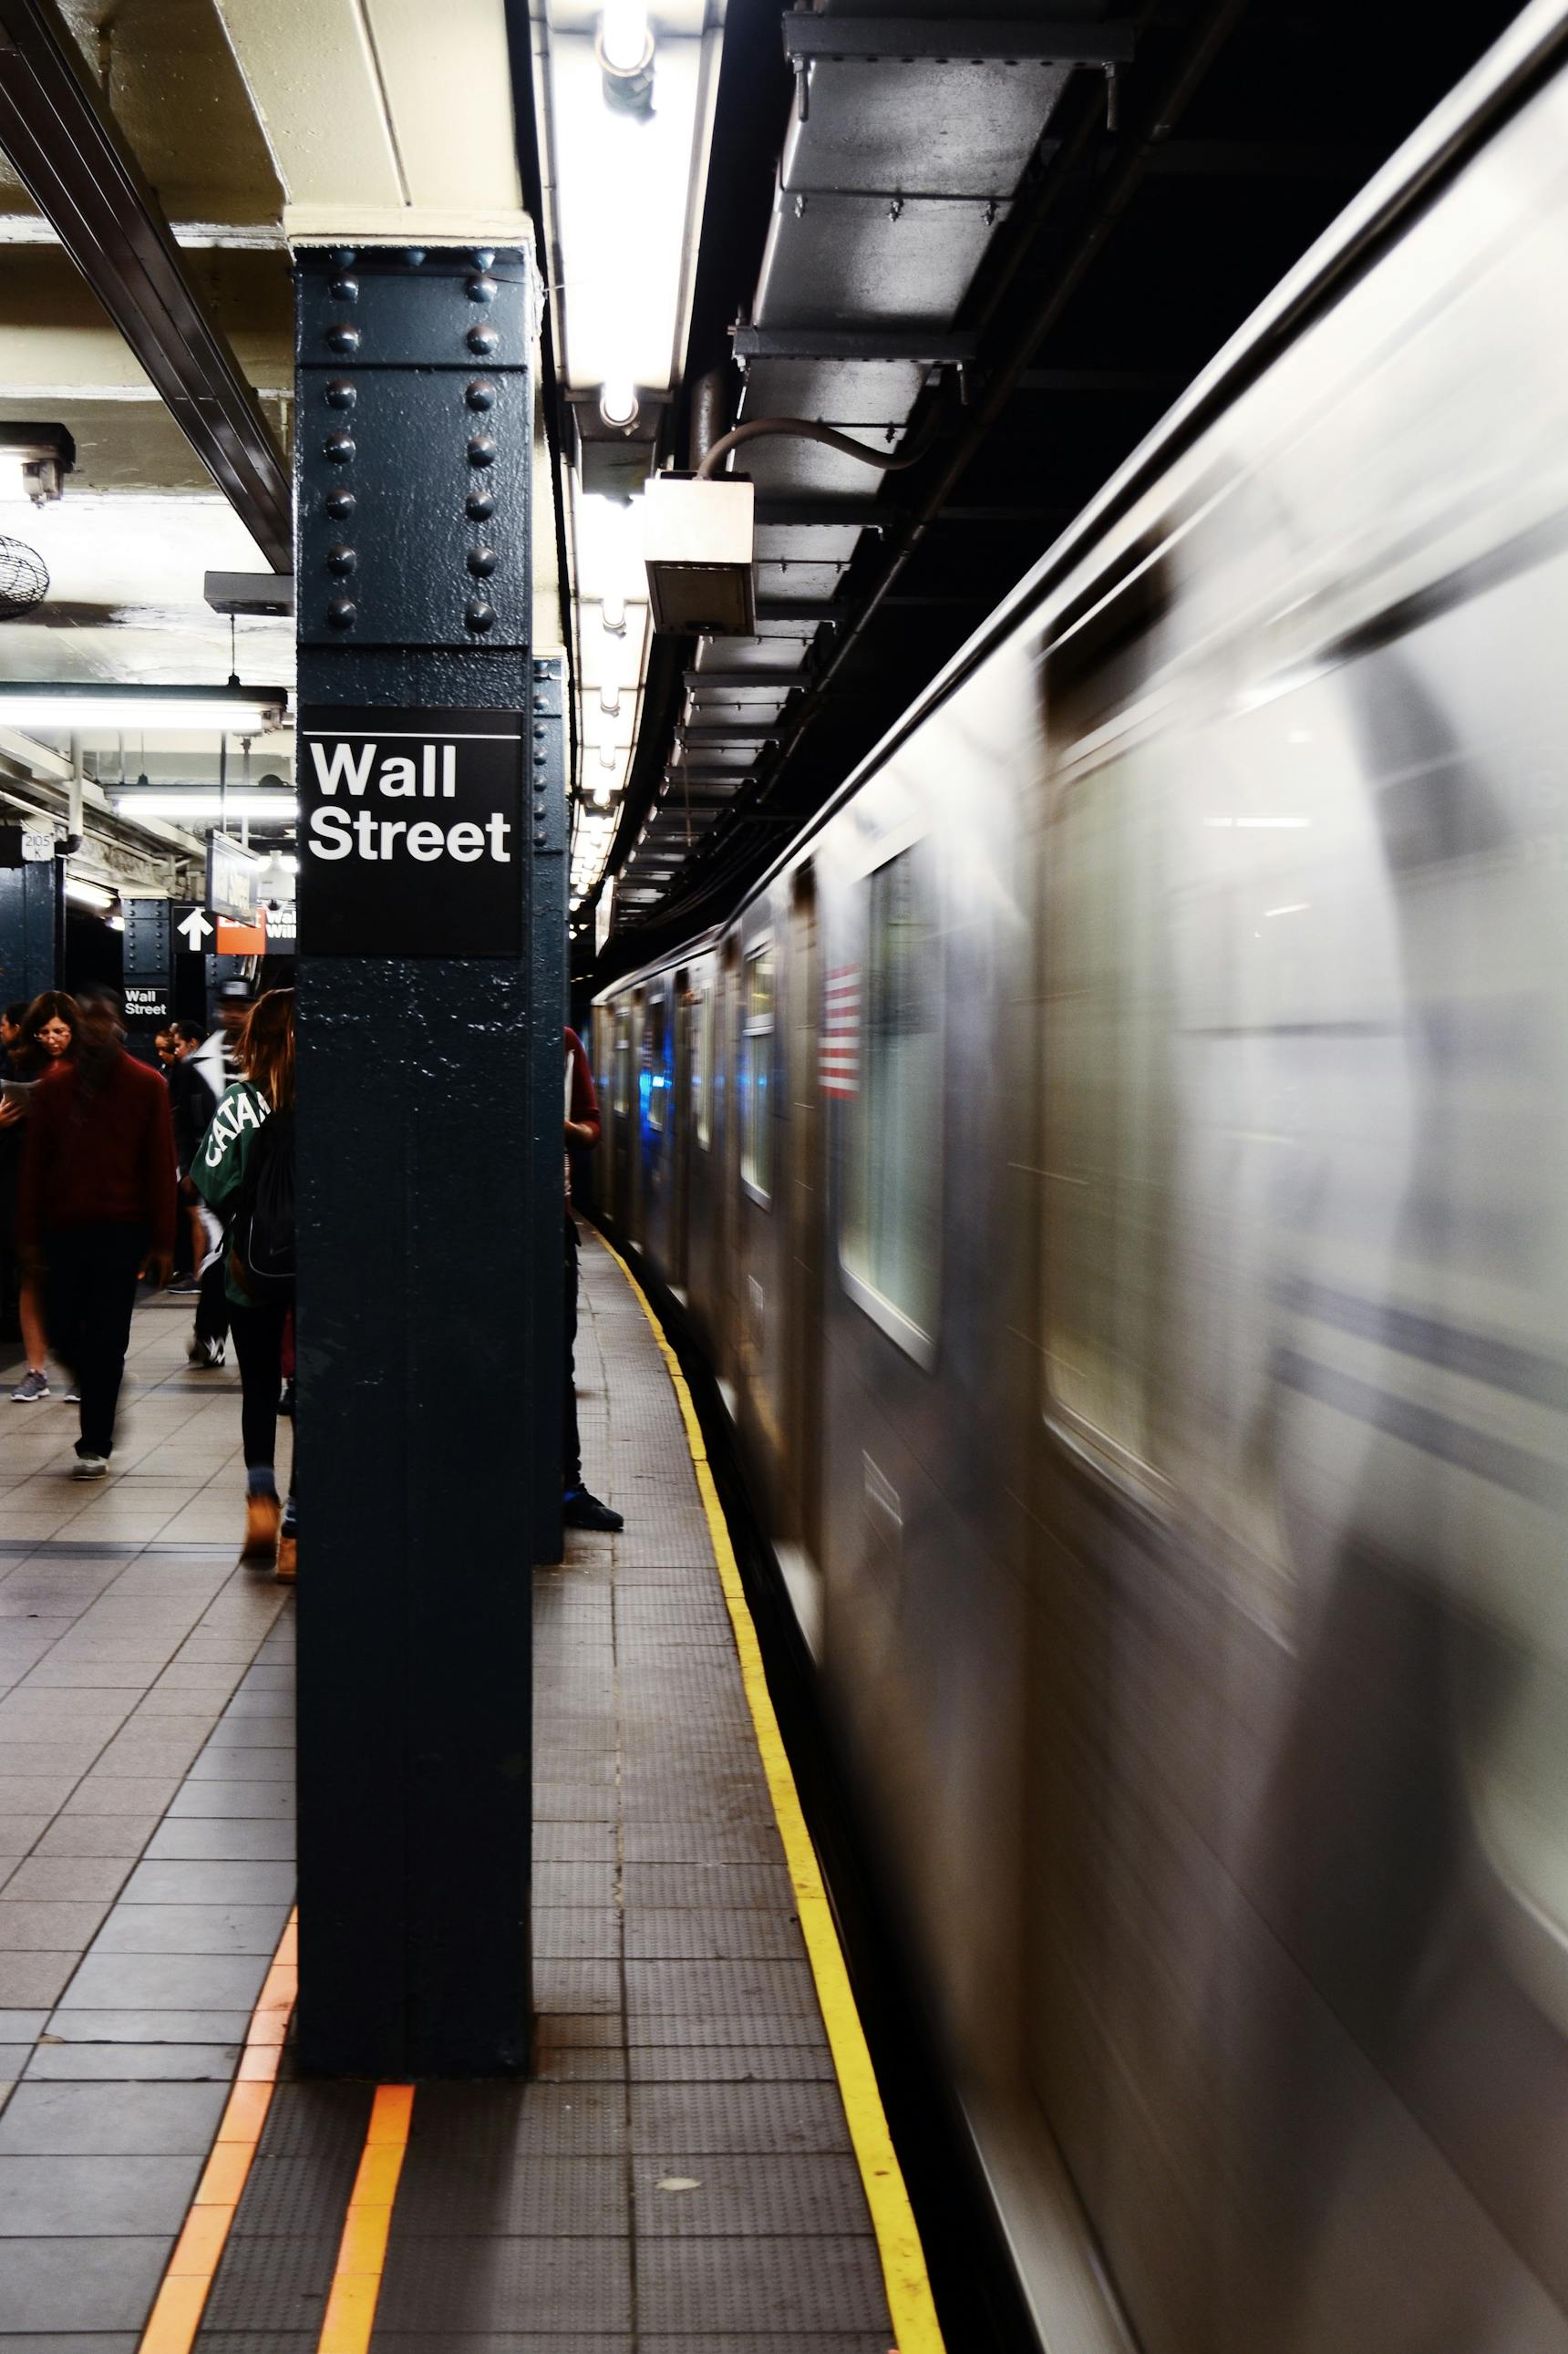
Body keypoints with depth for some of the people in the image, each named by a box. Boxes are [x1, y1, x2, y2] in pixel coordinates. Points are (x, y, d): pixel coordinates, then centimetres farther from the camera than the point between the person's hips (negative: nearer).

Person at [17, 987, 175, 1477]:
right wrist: (30, 1235, 2)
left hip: (122, 1232, -3)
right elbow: (34, 1163, 7)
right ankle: (100, 1396, 32)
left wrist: (161, 1242, -4)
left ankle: (95, 1445, 6)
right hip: (63, 1229, 3)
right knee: (62, 1331, 4)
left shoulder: (147, 1085, 0)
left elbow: (161, 1166, -1)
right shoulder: (53, 1084, 6)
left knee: (106, 1340, -2)